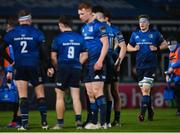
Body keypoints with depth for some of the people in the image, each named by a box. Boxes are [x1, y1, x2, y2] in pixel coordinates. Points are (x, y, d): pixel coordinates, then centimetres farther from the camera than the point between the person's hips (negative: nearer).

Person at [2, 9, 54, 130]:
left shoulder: (11, 34, 3)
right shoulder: (36, 32, -1)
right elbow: (44, 51, -4)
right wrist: (50, 66, 2)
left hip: (20, 68, 1)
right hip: (35, 66, -1)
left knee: (23, 96, 1)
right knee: (40, 95, 9)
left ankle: (24, 123, -6)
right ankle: (44, 122, 9)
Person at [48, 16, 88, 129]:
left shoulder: (58, 38, -6)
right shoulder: (80, 38, 6)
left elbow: (53, 56, -6)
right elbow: (85, 54, 6)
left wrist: (57, 66, 9)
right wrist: (78, 64, 14)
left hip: (63, 69, -3)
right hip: (76, 69, 3)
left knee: (60, 96, 5)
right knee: (76, 96, 4)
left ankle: (60, 123, 5)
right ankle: (78, 120, -7)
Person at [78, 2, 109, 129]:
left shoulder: (98, 26, -8)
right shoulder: (84, 28, 18)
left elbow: (105, 44, -13)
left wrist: (100, 61, -20)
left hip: (96, 64, -8)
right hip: (87, 65, 8)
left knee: (97, 91, -12)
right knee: (90, 94, 8)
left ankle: (103, 122, -11)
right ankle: (94, 122, 13)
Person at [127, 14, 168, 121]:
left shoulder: (155, 33, 3)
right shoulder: (135, 34, 12)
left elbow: (165, 44, 9)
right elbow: (128, 47, 20)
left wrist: (157, 48, -9)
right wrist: (135, 48, -1)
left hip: (151, 65, -4)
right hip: (140, 66, 4)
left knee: (146, 89, -14)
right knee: (144, 90, 9)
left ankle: (142, 113, -17)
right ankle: (150, 112, 24)